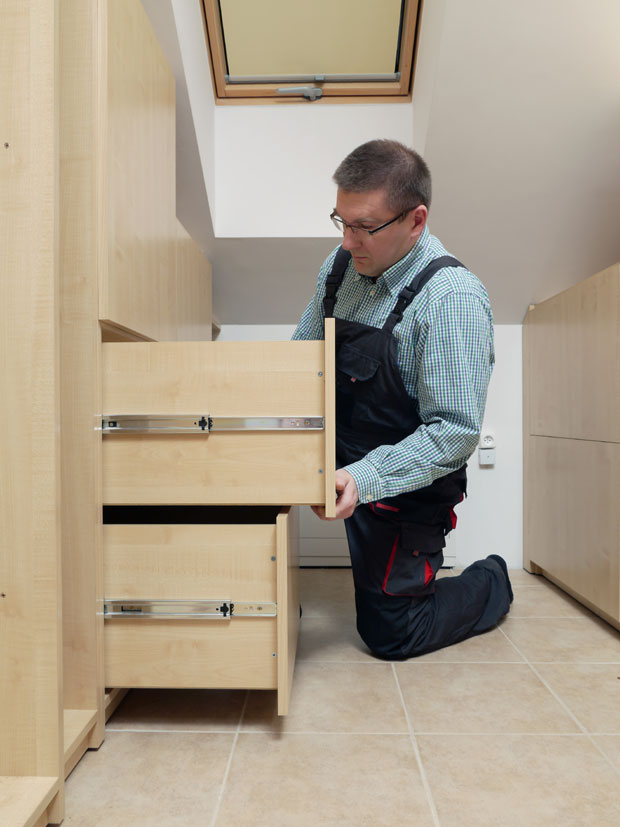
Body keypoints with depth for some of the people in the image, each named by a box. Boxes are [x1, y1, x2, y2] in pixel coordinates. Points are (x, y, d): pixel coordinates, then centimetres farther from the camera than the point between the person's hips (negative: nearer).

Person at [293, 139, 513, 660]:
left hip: (406, 487, -6)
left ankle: (492, 583, 34)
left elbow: (456, 432, -26)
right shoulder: (342, 265, -3)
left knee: (389, 635, 8)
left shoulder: (454, 298, -24)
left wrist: (365, 478, -35)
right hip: (348, 466, 6)